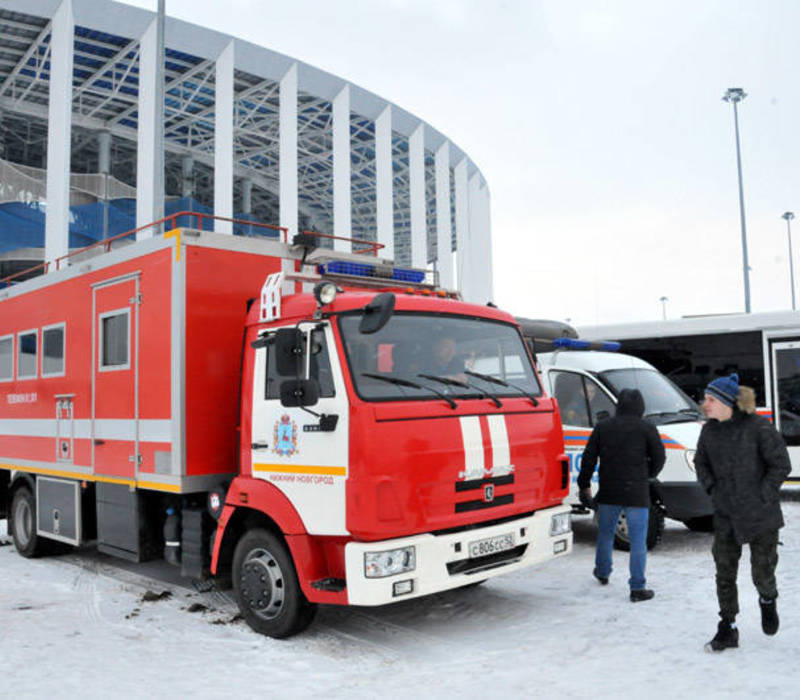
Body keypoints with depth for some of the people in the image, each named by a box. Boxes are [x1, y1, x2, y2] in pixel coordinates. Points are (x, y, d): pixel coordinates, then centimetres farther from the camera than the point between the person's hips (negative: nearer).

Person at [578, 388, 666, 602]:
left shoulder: (602, 427, 4)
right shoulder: (647, 429, -4)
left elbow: (588, 458, 4)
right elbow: (659, 459, -2)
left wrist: (584, 485, 11)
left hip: (608, 494, 3)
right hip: (636, 495, -3)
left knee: (605, 534, 21)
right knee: (638, 541, 3)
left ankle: (602, 572, 39)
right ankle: (637, 588, 4)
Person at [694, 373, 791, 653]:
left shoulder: (758, 427, -14)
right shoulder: (709, 431, 1)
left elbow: (781, 465, -8)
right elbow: (701, 464, 17)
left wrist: (762, 496, -11)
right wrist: (712, 489, 5)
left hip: (761, 515, -4)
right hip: (725, 517, 4)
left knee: (762, 572, 6)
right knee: (724, 574, 5)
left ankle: (768, 601, 40)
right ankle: (727, 629, 18)